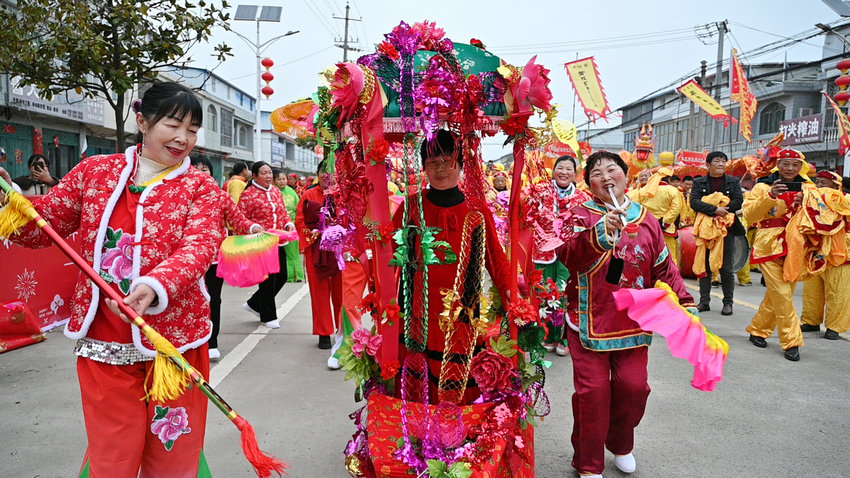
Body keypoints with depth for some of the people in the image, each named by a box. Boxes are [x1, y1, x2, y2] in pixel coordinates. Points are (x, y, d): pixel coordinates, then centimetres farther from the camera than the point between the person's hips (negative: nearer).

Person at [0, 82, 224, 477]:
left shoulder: (200, 188, 0)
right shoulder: (95, 171, 6)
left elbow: (200, 245, -17)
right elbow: (41, 227, 10)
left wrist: (157, 286, -36)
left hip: (174, 340, -1)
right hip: (103, 343, 1)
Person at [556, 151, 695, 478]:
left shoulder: (646, 219, 7)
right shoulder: (582, 215, -7)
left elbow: (664, 268, 12)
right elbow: (567, 255, -25)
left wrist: (684, 303, 5)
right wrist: (598, 235, -42)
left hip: (633, 322, 4)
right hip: (590, 322, -3)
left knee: (633, 387, 6)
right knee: (592, 391, -2)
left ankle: (620, 445, 36)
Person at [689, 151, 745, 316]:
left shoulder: (733, 182, 9)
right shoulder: (699, 182, 7)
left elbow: (738, 201, -3)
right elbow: (694, 202, -8)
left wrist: (723, 211, -15)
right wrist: (715, 210, -18)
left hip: (726, 228, 0)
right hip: (705, 228, 1)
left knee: (726, 268, 1)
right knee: (705, 266, 5)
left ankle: (728, 302, 9)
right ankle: (704, 301, 13)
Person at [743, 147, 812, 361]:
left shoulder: (808, 188, 11)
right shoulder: (763, 187, 3)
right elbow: (750, 215, -8)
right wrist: (770, 196, -20)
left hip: (795, 247, 4)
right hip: (769, 246, -3)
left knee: (778, 294, 7)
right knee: (782, 294, -9)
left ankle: (758, 330, 23)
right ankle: (792, 341, -2)